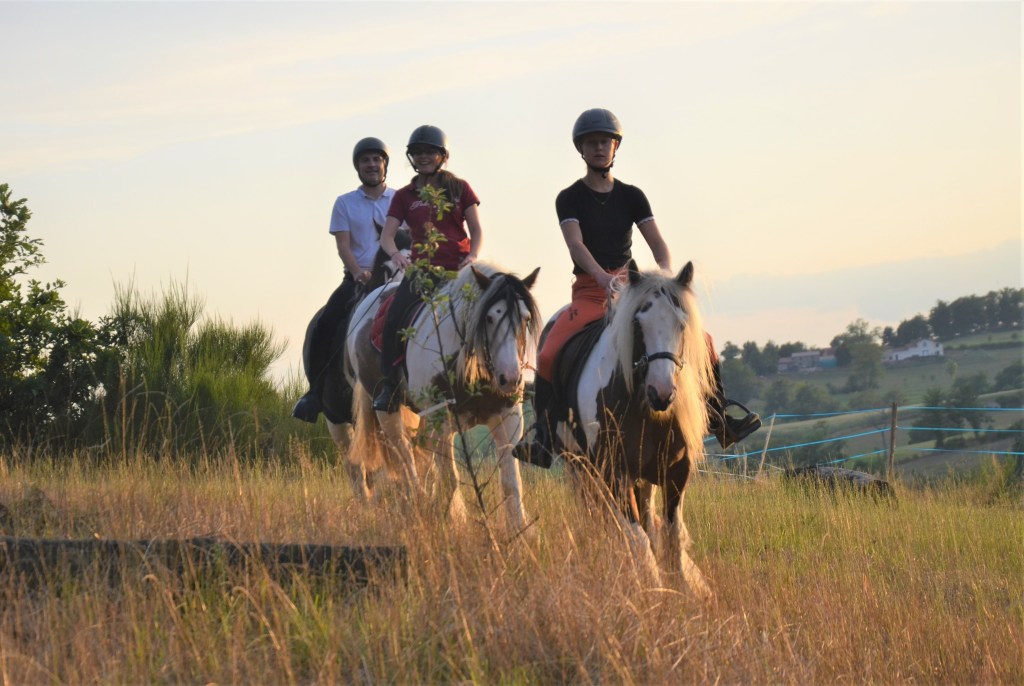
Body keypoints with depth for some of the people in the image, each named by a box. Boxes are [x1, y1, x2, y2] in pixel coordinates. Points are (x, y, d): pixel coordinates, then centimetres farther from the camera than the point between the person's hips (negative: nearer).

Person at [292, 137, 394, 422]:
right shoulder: (345, 204, 11)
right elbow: (343, 246, 1)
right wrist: (359, 273, -17)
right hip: (358, 278, 1)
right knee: (324, 325, -19)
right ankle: (316, 390, -7)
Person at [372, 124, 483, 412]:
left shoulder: (459, 189, 11)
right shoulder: (405, 196, 13)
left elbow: (476, 230, 9)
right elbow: (387, 235, 4)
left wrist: (472, 256, -12)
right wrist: (395, 254, -18)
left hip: (459, 269, -1)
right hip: (422, 269, 1)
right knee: (394, 321, -18)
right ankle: (390, 385, -9)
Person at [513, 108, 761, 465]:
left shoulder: (631, 196, 10)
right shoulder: (570, 199, 1)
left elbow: (657, 243, 1)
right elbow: (576, 245, -16)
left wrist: (665, 275, -23)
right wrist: (604, 278, -34)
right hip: (589, 292, -3)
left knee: (700, 341, -10)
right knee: (548, 355, -27)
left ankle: (721, 421, 3)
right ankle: (542, 439, -20)